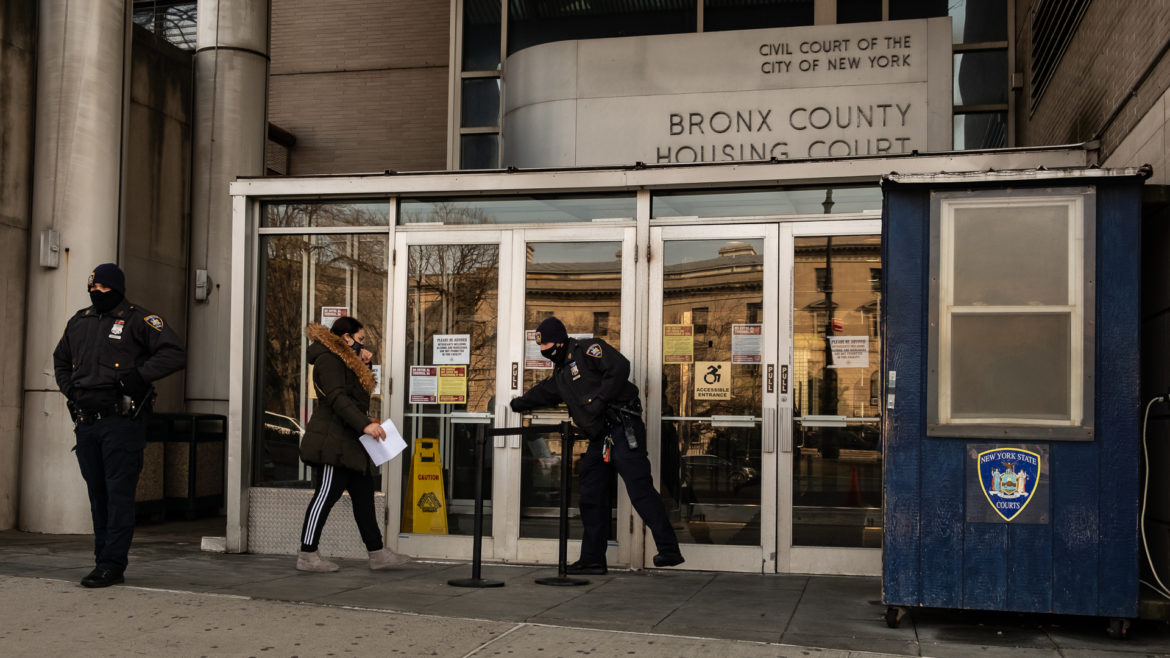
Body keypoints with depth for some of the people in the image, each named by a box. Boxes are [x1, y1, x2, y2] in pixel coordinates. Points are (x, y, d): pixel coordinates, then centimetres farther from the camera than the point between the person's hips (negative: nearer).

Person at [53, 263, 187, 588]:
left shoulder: (139, 320, -2)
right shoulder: (79, 322, 17)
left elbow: (175, 354, -9)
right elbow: (60, 360, 33)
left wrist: (139, 375, -17)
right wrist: (70, 388, 15)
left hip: (121, 420, -6)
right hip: (86, 422, 7)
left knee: (119, 493, -7)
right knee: (97, 494, 10)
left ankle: (112, 564, -6)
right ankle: (103, 558, 18)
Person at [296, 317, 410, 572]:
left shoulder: (344, 361, 23)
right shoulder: (329, 360, -10)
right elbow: (337, 398, -22)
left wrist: (363, 360, 15)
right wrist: (365, 424, -30)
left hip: (348, 443, 11)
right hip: (333, 441, -11)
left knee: (364, 496, 9)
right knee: (326, 494, -9)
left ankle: (377, 553, 12)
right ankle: (307, 555, -4)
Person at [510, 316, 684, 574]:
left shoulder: (588, 350, -4)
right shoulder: (560, 372, 23)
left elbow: (620, 367, -19)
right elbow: (545, 392, 44)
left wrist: (599, 401, -20)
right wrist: (520, 403, 49)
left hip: (623, 429, -10)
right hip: (599, 439, 10)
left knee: (640, 490, -15)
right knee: (591, 499, 9)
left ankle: (669, 550, -14)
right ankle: (592, 559, 16)